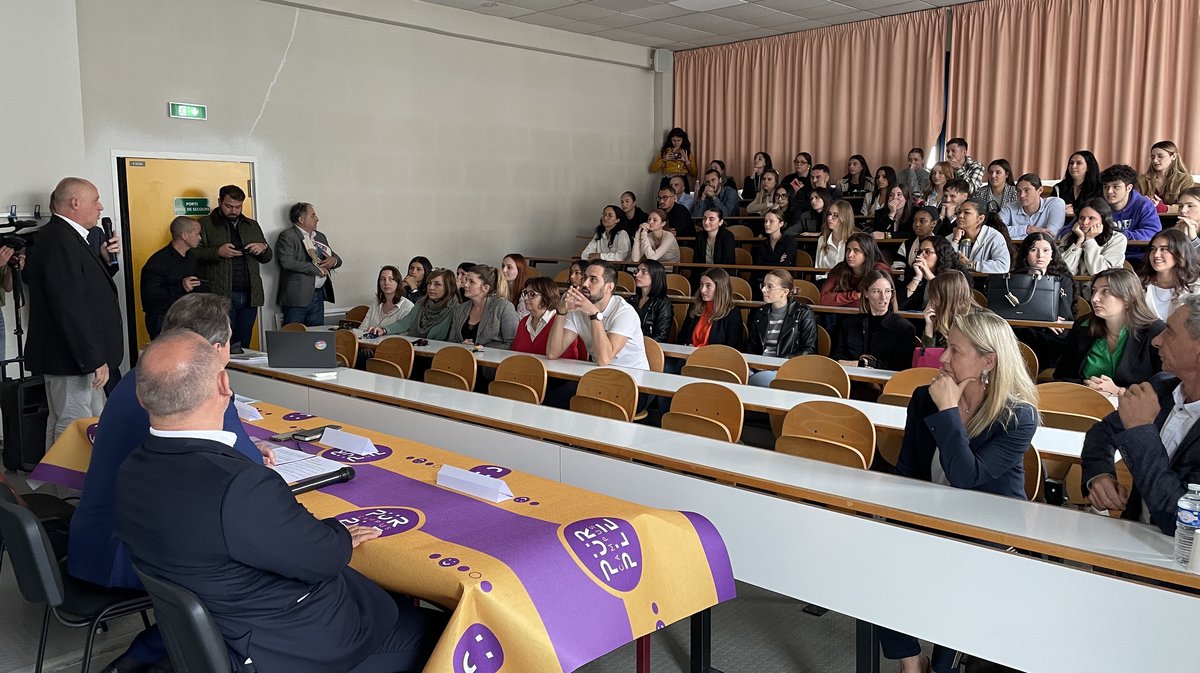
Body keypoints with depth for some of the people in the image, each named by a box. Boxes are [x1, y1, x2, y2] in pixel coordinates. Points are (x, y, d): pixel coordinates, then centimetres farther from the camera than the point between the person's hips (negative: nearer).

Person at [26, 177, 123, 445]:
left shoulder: (64, 236, 13)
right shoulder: (60, 241, -19)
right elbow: (70, 308, -25)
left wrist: (104, 259, 7)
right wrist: (95, 360, -24)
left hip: (79, 354, 11)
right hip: (70, 360, -11)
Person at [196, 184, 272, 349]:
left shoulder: (252, 225, 19)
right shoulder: (205, 224, 5)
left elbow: (266, 258, 22)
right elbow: (195, 254, -4)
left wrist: (263, 248, 0)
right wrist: (217, 252, -19)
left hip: (250, 296, 4)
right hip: (221, 296, -4)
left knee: (244, 344, 6)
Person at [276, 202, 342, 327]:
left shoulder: (320, 236, 19)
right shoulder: (287, 236, -5)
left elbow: (337, 259, 23)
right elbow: (287, 262, -20)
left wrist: (333, 260, -3)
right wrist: (317, 269, -15)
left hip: (318, 296, 7)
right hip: (297, 297, -7)